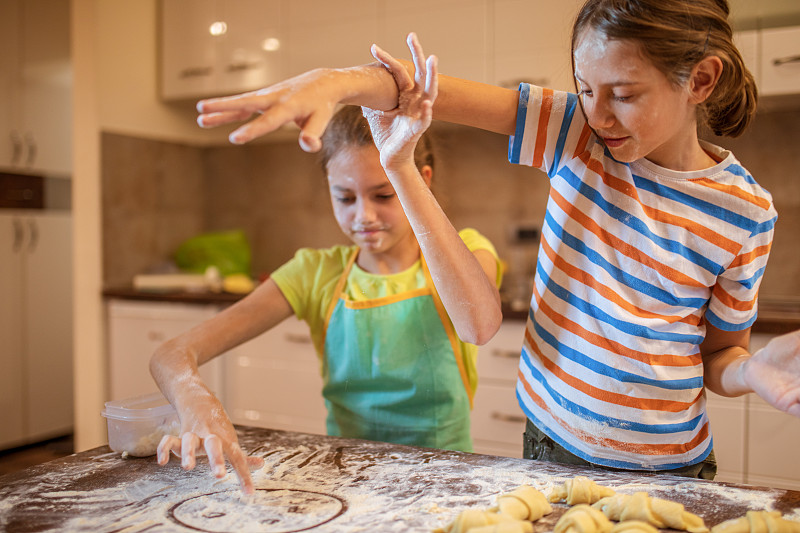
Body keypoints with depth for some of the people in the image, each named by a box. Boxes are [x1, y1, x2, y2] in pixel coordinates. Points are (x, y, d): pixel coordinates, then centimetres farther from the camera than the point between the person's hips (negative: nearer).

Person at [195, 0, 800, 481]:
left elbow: (718, 356, -2)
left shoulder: (744, 212, -11)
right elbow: (425, 89, -19)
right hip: (549, 443, 2)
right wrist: (335, 81, -38)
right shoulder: (576, 132, -10)